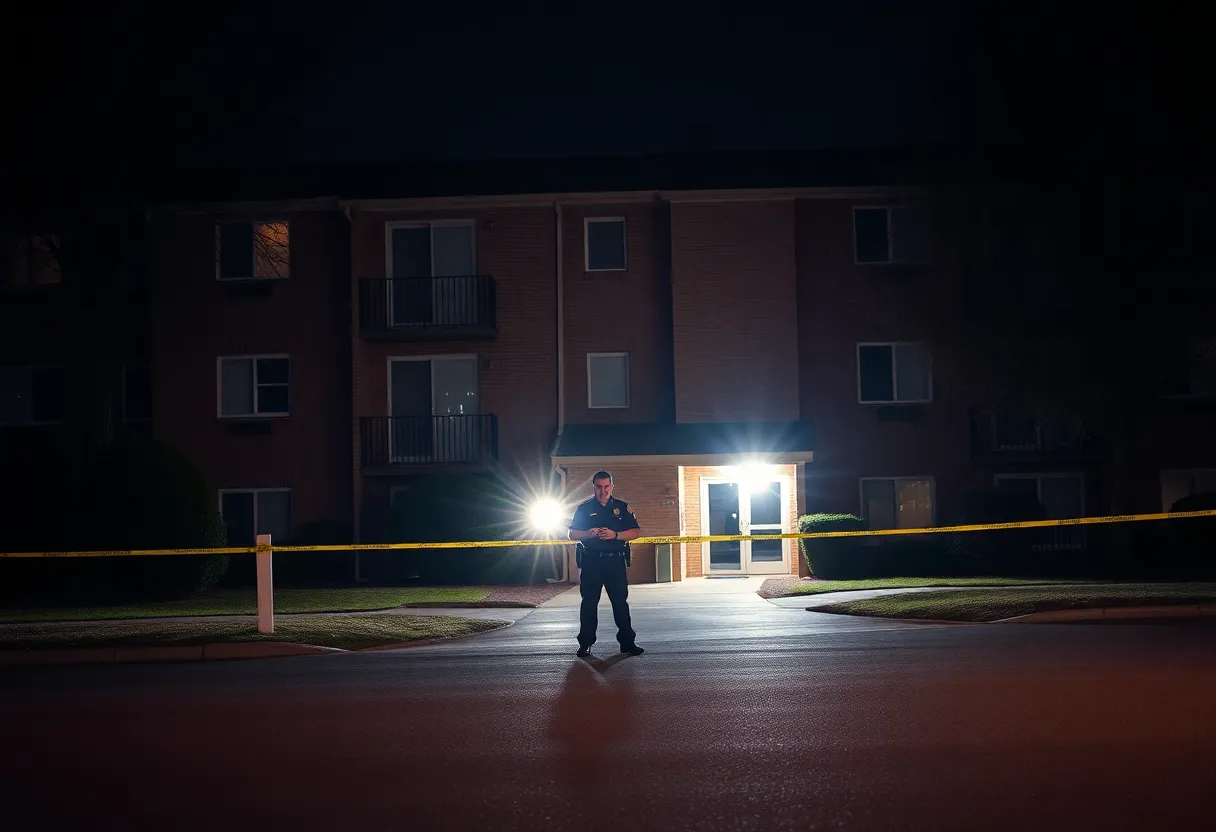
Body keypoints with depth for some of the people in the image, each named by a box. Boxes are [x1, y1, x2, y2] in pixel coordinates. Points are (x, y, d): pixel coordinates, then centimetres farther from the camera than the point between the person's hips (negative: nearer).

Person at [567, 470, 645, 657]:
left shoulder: (623, 507, 9)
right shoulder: (584, 508, 9)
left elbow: (636, 532, 3)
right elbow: (572, 534, 7)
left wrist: (615, 535, -12)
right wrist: (589, 534, -12)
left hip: (615, 560, 0)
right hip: (591, 562, 0)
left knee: (621, 602, 1)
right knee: (589, 603, 2)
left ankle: (627, 642, 6)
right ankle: (585, 643, 8)